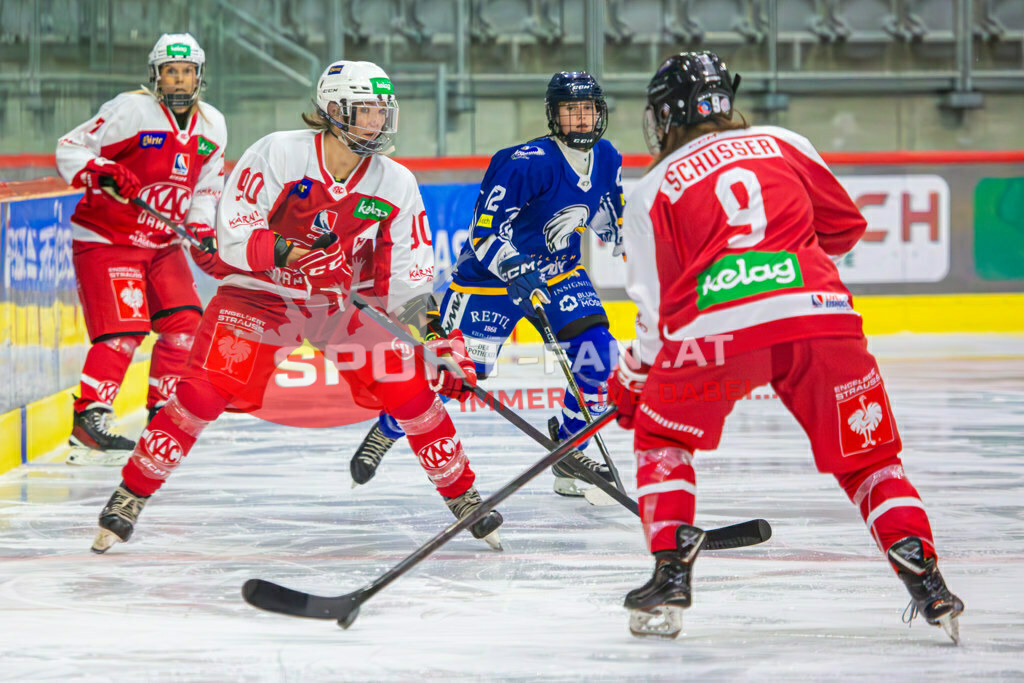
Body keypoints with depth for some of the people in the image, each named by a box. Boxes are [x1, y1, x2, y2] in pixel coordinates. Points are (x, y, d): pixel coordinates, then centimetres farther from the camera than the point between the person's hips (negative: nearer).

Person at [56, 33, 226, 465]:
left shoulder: (212, 126, 4)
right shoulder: (131, 110, -16)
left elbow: (205, 188, 15)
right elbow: (69, 150, -14)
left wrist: (202, 233, 1)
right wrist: (101, 171, -31)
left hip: (163, 242, 7)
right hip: (106, 237, -7)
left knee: (184, 324, -1)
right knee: (123, 330, -18)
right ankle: (88, 421, -17)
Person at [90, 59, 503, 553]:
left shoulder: (396, 185, -8)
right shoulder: (277, 154, -19)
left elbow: (410, 279, -4)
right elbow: (233, 235, -20)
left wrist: (445, 342, -14)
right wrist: (290, 254, -36)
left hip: (349, 302, 3)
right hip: (262, 292, -3)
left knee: (410, 390, -9)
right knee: (206, 391, -17)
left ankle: (463, 496, 10)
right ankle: (130, 495, -5)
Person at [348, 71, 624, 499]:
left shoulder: (606, 159, -3)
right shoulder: (528, 163, -26)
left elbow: (609, 222, 17)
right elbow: (485, 233, -26)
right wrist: (518, 275, -39)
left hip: (559, 273, 6)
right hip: (490, 275, -6)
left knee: (596, 352, -13)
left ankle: (568, 447, 5)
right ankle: (385, 432, 19)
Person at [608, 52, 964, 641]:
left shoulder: (653, 189, 17)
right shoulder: (784, 144, 23)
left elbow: (657, 307, 15)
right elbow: (846, 225, 30)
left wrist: (631, 382, 30)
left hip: (720, 327, -2)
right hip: (822, 313, 2)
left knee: (660, 436, 23)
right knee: (866, 453, 14)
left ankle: (671, 578, 11)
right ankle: (927, 584, 0)